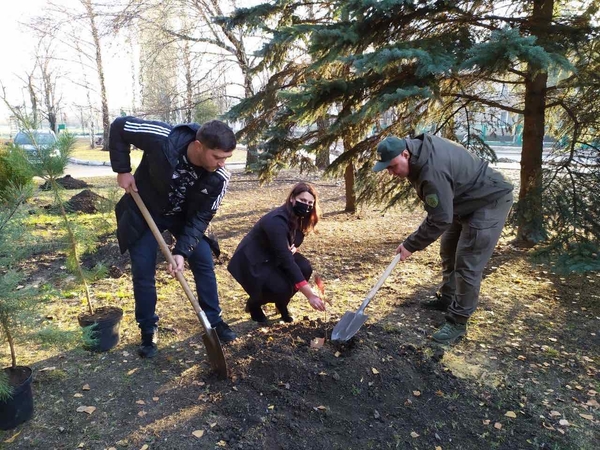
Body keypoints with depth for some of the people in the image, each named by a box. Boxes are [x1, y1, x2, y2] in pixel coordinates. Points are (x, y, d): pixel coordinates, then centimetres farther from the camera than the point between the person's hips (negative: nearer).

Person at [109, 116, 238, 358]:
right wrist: (123, 170, -21)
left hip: (185, 215, 2)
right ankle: (148, 332, 17)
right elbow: (119, 127, -20)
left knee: (204, 263, -2)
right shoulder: (162, 138, -36)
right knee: (143, 271, -1)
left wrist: (181, 251, -29)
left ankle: (214, 321, 17)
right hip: (145, 211, -2)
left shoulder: (219, 178, -28)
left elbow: (200, 217, -20)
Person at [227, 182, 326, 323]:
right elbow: (285, 260, -40)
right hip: (252, 261, -8)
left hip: (273, 257, 8)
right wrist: (309, 294, -43)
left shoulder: (299, 218, -8)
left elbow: (294, 242, 11)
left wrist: (293, 249, -17)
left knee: (305, 268, -17)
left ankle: (282, 304, 7)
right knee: (282, 288, -29)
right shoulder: (277, 221, -34)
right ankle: (253, 303, 4)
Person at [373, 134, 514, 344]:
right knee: (449, 252, 19)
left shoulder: (433, 171, -37)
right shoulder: (418, 148, -7)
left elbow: (439, 220, -31)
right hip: (466, 200, 10)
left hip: (489, 202, -10)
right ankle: (447, 299, 35)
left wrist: (410, 245, -21)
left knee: (467, 264, -10)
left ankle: (457, 322, 0)